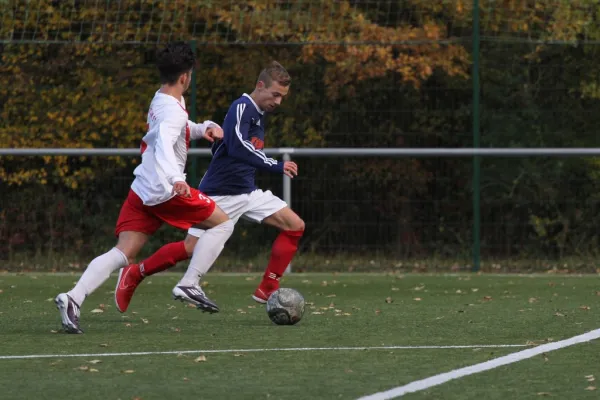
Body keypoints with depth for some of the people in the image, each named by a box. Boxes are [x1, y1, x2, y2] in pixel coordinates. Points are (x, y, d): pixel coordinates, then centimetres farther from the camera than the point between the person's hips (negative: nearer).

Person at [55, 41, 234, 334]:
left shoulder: (160, 101, 16)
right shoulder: (173, 111, -14)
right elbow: (164, 145, -33)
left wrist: (203, 129, 15)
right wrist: (176, 179, -49)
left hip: (141, 190, 8)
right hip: (166, 191, -8)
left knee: (122, 254, -3)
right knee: (222, 223, 8)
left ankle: (73, 298, -23)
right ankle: (189, 285, 0)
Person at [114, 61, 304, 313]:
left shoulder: (258, 115, 13)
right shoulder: (242, 108, -15)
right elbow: (237, 147, -31)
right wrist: (276, 167, -30)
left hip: (247, 193, 9)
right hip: (220, 194, -9)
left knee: (295, 226, -2)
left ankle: (267, 289, 0)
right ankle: (133, 274, 10)